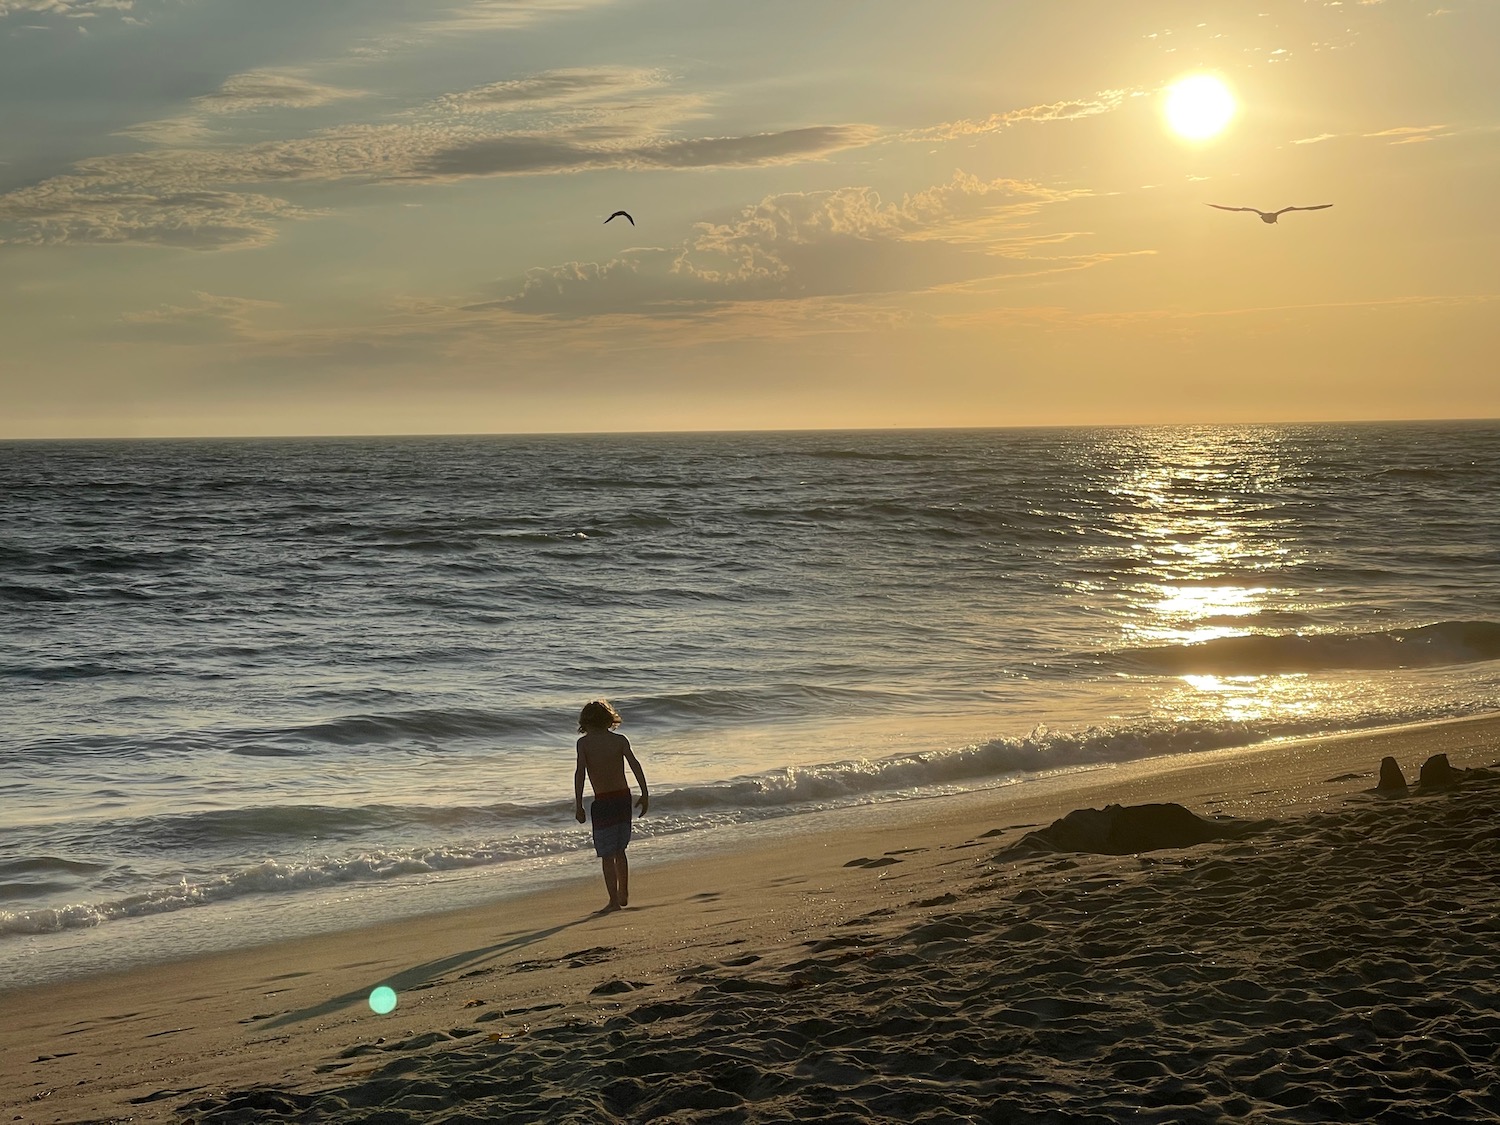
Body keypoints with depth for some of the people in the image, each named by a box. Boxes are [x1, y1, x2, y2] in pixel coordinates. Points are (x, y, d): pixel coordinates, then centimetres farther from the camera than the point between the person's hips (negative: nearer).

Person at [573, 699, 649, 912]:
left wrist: (579, 805, -12)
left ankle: (614, 900, -2)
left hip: (603, 802, -4)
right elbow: (635, 765, -7)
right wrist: (644, 794, -5)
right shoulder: (620, 740, 3)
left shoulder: (584, 743, -3)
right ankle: (624, 895, 25)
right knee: (619, 850, 20)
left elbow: (580, 772, -12)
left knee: (607, 855, 2)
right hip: (624, 797, 4)